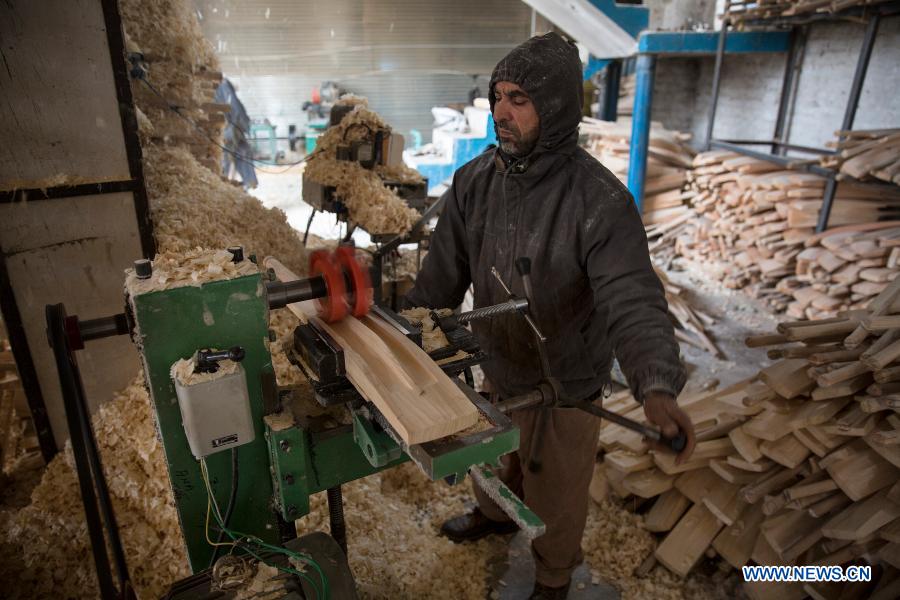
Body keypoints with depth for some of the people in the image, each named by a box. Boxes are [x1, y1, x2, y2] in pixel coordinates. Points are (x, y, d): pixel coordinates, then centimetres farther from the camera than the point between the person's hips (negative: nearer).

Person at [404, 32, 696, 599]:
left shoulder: (601, 201, -28)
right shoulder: (474, 180, -10)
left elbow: (633, 302, -33)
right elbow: (444, 273, -6)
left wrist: (658, 388, -48)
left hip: (564, 383, -5)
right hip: (499, 366, 5)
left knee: (555, 492, 18)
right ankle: (496, 513, 65)